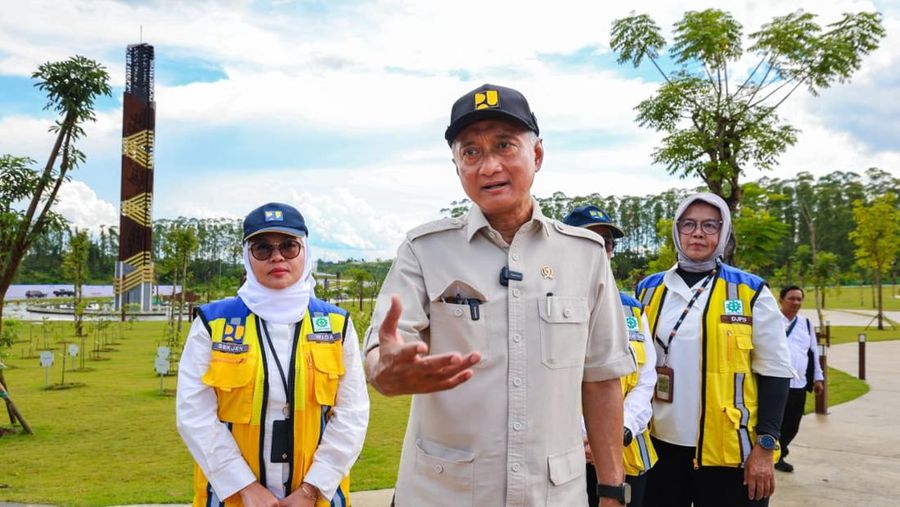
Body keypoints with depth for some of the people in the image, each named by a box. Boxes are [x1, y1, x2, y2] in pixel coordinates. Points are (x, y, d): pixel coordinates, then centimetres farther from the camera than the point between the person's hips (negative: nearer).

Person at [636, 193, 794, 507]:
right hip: (661, 445, 3)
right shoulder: (649, 290, 6)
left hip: (728, 450, -3)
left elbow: (774, 371, -4)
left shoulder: (751, 292, -3)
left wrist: (765, 447, -8)